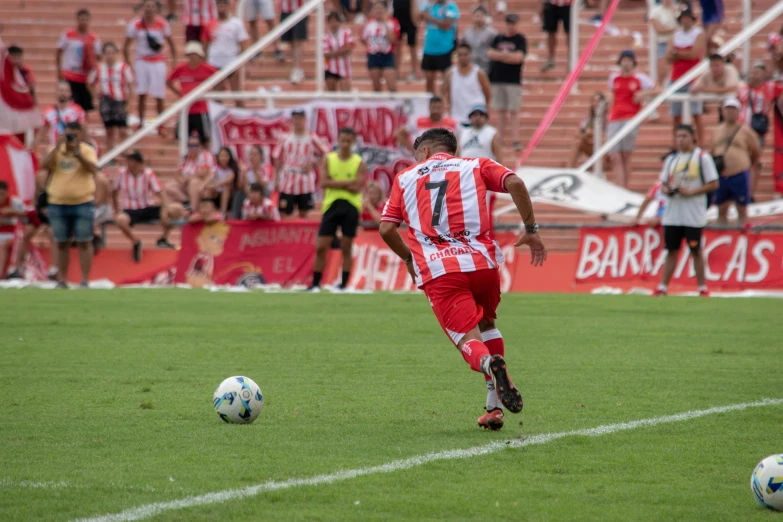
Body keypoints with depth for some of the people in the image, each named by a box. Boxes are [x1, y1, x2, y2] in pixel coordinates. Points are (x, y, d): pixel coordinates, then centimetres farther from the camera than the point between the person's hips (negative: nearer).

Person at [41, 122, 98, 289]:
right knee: (62, 244, 9)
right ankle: (61, 281, 15)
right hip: (58, 204, 3)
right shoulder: (56, 150, 6)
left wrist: (77, 152, -24)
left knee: (84, 243, -2)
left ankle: (85, 281, 0)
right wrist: (58, 146, -18)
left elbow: (93, 169, -17)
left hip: (82, 203, -3)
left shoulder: (87, 150, -1)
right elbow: (45, 165, -11)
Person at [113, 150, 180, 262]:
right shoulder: (122, 173, -6)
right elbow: (114, 192, 7)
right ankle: (135, 241, -7)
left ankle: (163, 238, 5)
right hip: (130, 210, -1)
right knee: (120, 220, -40)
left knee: (177, 209, -20)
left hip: (148, 208, 1)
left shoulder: (148, 174, -7)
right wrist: (117, 210, 3)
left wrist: (165, 209, -29)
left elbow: (160, 192, -14)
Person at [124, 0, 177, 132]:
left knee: (159, 96, -1)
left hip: (158, 62, 0)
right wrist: (128, 63, -5)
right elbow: (126, 45, 1)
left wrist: (174, 59, -1)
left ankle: (161, 126, 9)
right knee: (142, 95, 1)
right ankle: (140, 124, 12)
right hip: (141, 62, 0)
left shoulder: (162, 24, -3)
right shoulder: (135, 25, -5)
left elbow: (170, 42, 8)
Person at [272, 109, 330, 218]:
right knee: (284, 213, -1)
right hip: (287, 183, 1)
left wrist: (312, 165, -8)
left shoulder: (312, 138, 0)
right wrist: (276, 180, 5)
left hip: (305, 183, -1)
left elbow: (325, 153, 2)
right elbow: (278, 161, 9)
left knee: (303, 214, 6)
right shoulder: (285, 139, 6)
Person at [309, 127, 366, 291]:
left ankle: (344, 284, 7)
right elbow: (324, 183, -5)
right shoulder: (329, 159, 7)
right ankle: (315, 283, 6)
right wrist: (347, 183, -11)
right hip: (332, 204, 2)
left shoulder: (359, 163, 1)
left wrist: (336, 183, -8)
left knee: (347, 247, 2)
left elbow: (357, 188, -8)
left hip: (350, 206, -1)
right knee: (321, 247, -1)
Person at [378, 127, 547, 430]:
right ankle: (495, 407, 14)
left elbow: (386, 229, 12)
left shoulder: (405, 178, 21)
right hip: (481, 262, 2)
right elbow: (514, 183, 0)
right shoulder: (475, 166, 19)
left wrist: (409, 259, 30)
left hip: (436, 270, -1)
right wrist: (531, 230, 7)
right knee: (486, 324, 26)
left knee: (469, 339, -4)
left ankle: (489, 363, -42)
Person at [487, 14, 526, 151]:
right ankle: (501, 136, 14)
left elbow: (519, 57, -11)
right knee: (501, 110, 8)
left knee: (514, 111, -8)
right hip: (497, 79, 4)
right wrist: (508, 56, -11)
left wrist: (500, 56, -6)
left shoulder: (520, 40, 0)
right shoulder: (498, 39, 13)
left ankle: (516, 140, -10)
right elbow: (491, 54, 1)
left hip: (514, 79, -4)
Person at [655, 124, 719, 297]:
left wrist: (691, 192, -15)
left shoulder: (702, 157, -4)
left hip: (694, 216, -5)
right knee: (671, 250, 7)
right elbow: (663, 183, 18)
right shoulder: (671, 159, 12)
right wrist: (667, 190, -6)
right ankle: (662, 288, 9)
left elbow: (713, 184, -6)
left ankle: (702, 288, 8)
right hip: (672, 213, 5)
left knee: (696, 250, 0)